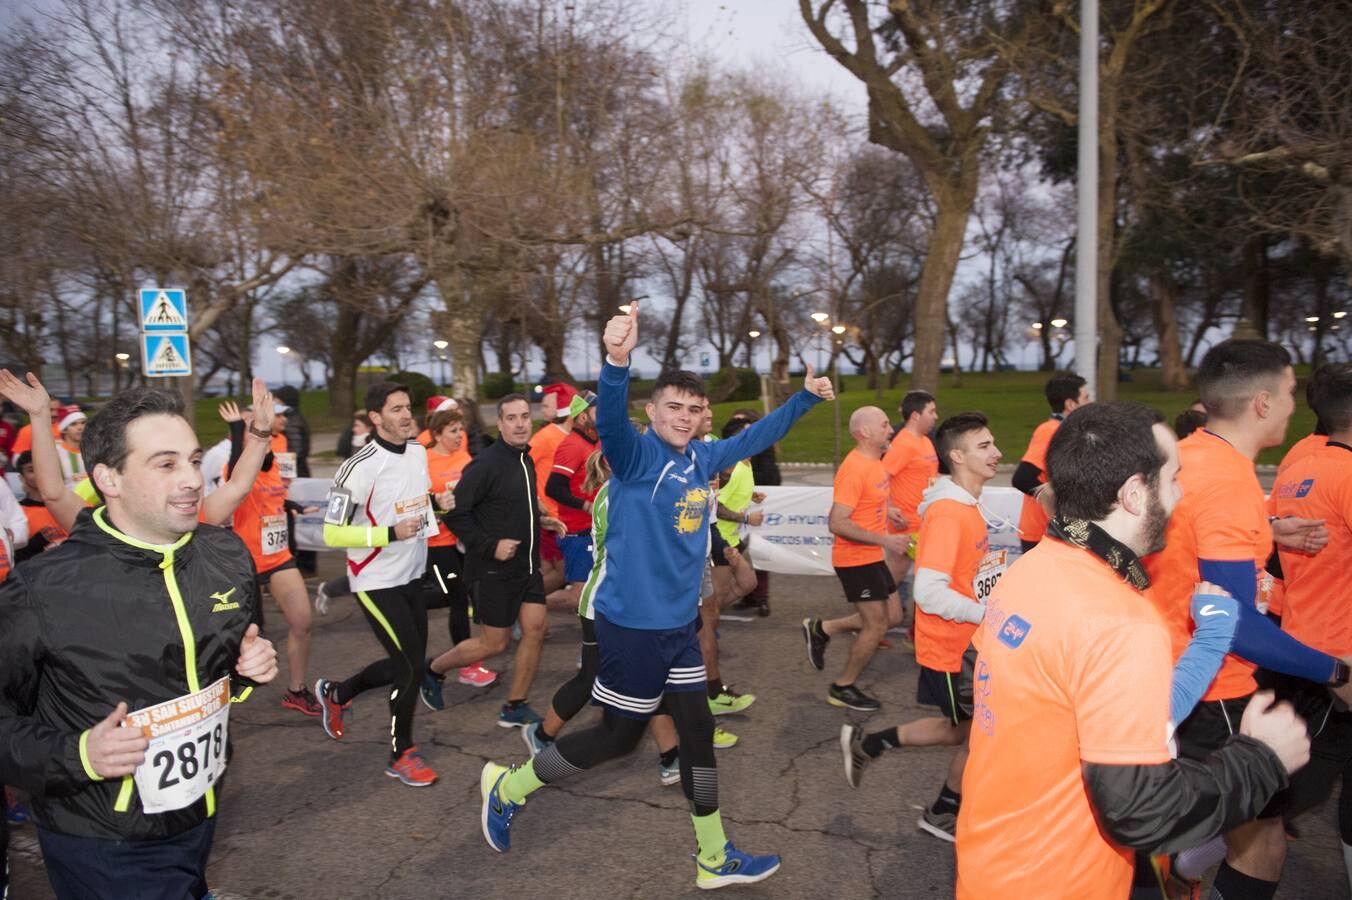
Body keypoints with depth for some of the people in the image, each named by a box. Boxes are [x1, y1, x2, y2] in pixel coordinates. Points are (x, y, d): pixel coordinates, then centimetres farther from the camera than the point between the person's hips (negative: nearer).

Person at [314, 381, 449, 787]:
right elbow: (332, 533, -19)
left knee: (407, 663, 16)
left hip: (412, 576, 8)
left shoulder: (419, 452, 2)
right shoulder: (360, 467, -22)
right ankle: (402, 755, 16)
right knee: (411, 665, -6)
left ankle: (335, 693, 41)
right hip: (376, 581, -8)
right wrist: (391, 534, -28)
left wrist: (437, 501, -2)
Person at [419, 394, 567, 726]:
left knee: (535, 630, 3)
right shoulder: (487, 463, -18)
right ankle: (432, 671, 28)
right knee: (495, 643, 4)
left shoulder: (525, 460, 8)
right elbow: (456, 513, -18)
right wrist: (490, 545, -21)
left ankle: (514, 707, 18)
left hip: (528, 564, 7)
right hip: (493, 570, -7)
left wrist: (540, 520, 6)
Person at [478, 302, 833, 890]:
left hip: (679, 622, 7)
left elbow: (755, 437, 21)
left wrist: (806, 397, 21)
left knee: (697, 731, 13)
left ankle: (714, 858, 30)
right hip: (632, 623, -7)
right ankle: (506, 786, 29)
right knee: (618, 736, 8)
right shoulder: (637, 454, -17)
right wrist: (617, 359, -57)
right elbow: (609, 420, -39)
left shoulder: (702, 459, 5)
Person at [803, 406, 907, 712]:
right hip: (855, 559, -9)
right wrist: (884, 540, -27)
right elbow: (837, 523, -27)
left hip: (871, 556, 10)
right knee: (877, 625, -2)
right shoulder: (854, 469, -23)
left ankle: (822, 629, 23)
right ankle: (843, 688, 15)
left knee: (893, 615, 15)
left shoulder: (874, 462, 7)